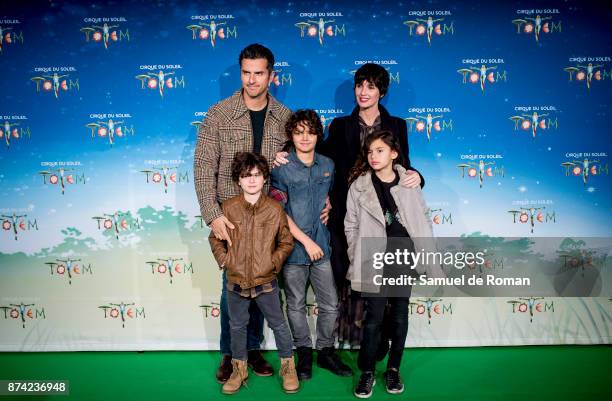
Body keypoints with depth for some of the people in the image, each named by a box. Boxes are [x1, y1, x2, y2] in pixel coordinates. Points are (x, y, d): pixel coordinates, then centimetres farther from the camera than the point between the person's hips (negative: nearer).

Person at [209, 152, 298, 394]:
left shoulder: (275, 208, -8)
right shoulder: (228, 208, -6)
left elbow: (286, 242, 1)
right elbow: (215, 238, 8)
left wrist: (274, 262, -9)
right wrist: (223, 259, -4)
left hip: (266, 281, -1)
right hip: (236, 281, 2)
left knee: (278, 324, 11)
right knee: (237, 326, 16)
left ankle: (288, 366, 31)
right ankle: (239, 369, 36)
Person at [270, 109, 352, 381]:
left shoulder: (327, 165, 6)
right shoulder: (281, 168, -8)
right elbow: (279, 212, -12)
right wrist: (306, 241, -15)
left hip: (322, 245, 4)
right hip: (294, 246, -3)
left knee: (330, 305, 8)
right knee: (296, 305, 9)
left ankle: (326, 352, 27)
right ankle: (304, 354, 27)